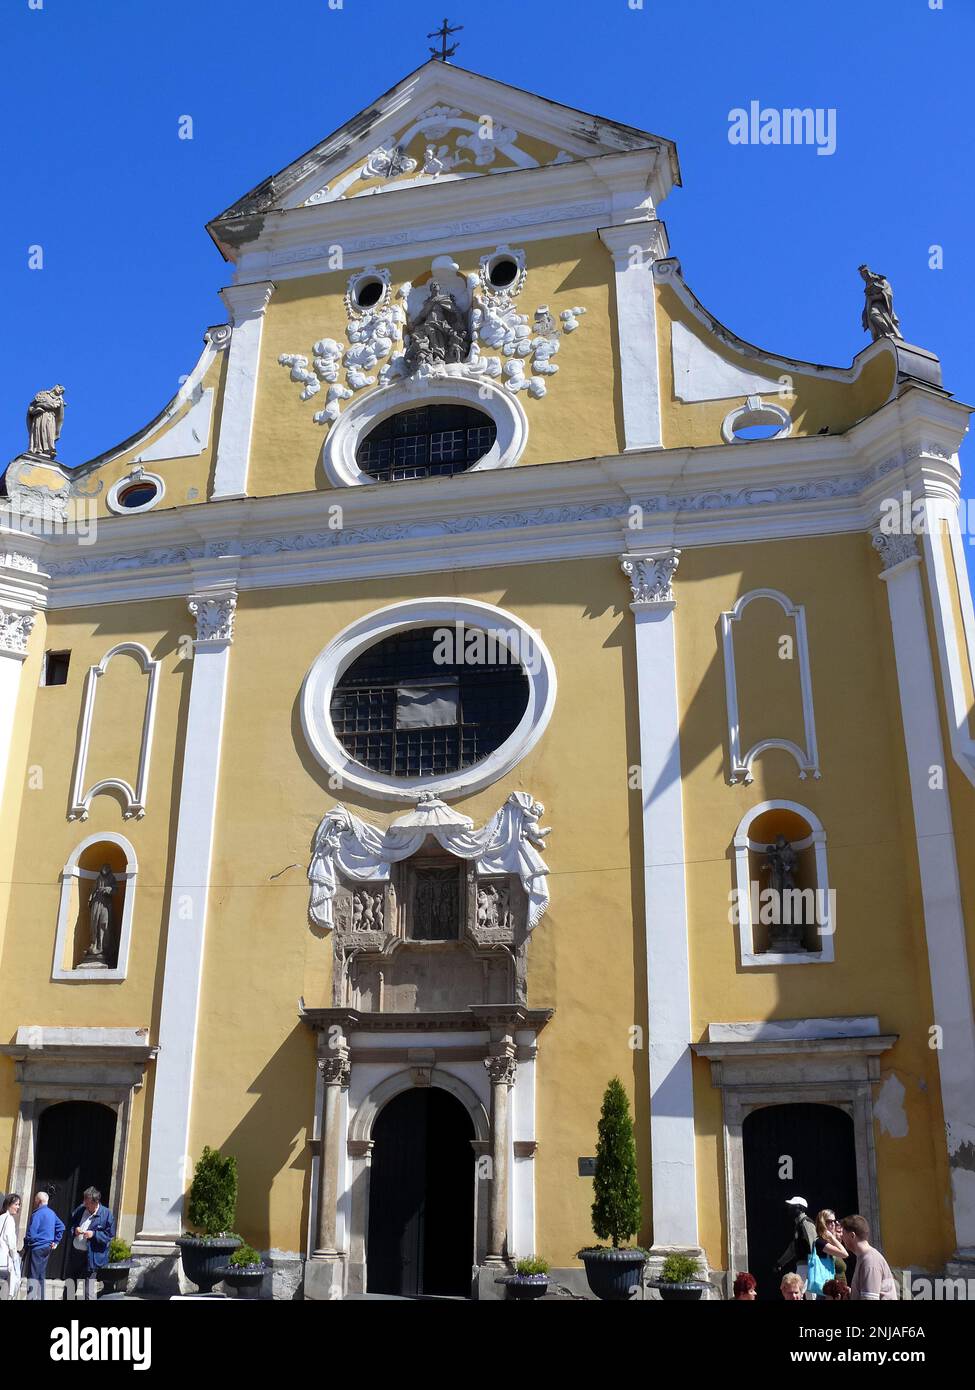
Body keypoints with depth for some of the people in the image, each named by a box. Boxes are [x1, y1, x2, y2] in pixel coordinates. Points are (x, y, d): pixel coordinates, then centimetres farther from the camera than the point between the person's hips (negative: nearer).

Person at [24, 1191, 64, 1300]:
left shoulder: (37, 1214, -15)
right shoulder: (52, 1213, 10)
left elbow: (31, 1233, -19)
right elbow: (61, 1226, 15)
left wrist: (26, 1243, -3)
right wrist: (56, 1241, 16)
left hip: (37, 1248, -8)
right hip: (47, 1248, 8)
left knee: (33, 1276, -5)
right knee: (41, 1276, 16)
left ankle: (31, 1297, -9)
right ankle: (40, 1297, 20)